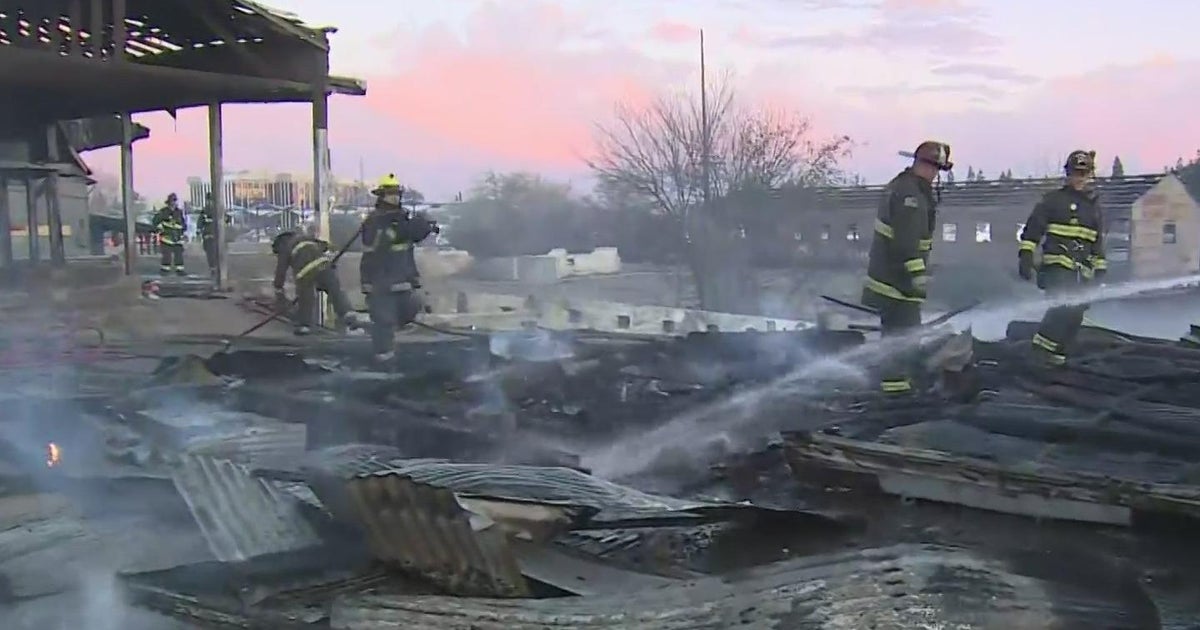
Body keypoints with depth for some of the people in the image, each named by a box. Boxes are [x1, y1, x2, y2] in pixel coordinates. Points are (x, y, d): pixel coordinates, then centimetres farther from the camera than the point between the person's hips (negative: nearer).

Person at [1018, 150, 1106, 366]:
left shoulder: (1094, 206, 21)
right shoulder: (1053, 199, 3)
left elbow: (1098, 243, 26)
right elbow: (1032, 229, -1)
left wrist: (1100, 270, 21)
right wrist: (1026, 256, -11)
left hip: (1083, 270, 6)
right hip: (1057, 265, -6)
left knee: (1075, 314, 0)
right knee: (1063, 307, -24)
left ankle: (1057, 356, 6)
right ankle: (1041, 349, -20)